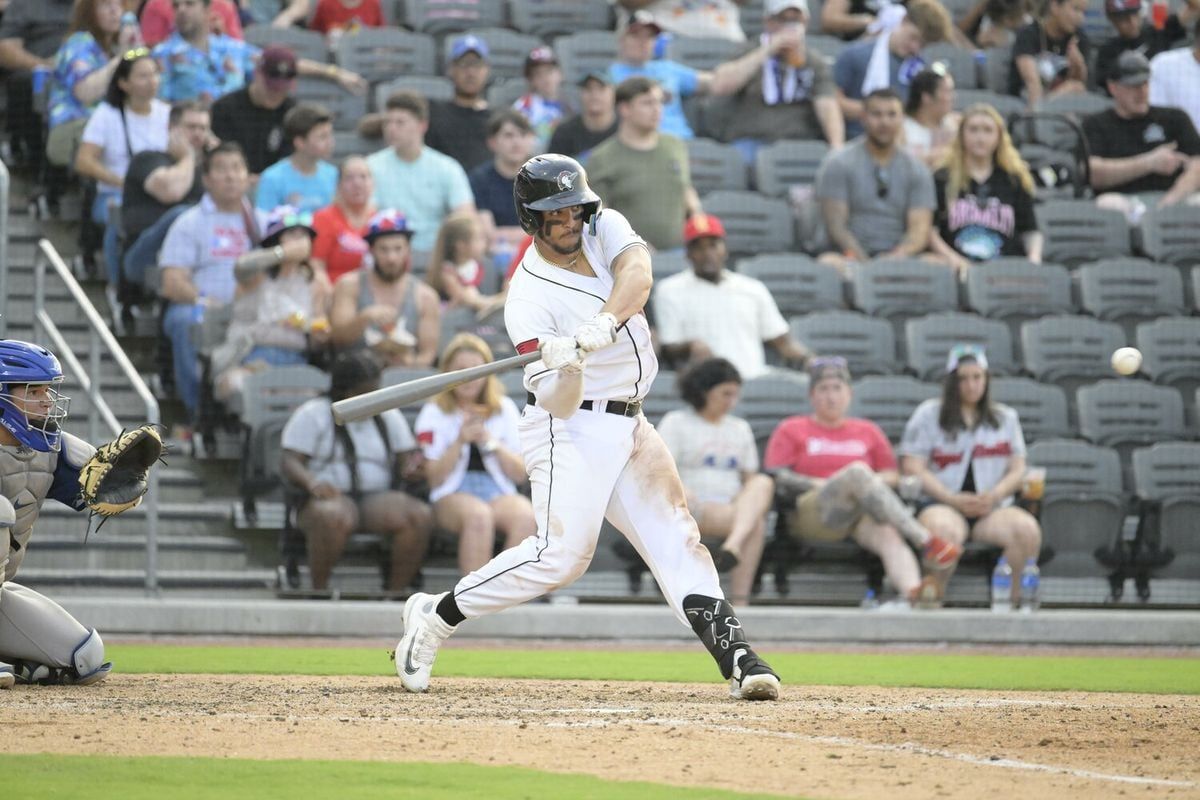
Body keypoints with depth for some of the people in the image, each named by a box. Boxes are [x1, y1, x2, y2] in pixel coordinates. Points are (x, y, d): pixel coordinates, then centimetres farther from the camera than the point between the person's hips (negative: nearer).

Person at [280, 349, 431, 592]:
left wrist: (413, 466, -10)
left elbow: (407, 458, 17)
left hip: (378, 497, 4)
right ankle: (319, 592, -28)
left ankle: (396, 592, -25)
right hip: (330, 498, -4)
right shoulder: (312, 415, 7)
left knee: (420, 515, -29)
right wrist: (312, 483, -25)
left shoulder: (389, 416, 19)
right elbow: (289, 462, -2)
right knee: (332, 517, -42)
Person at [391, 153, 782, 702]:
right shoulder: (529, 297, -16)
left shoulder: (605, 228, 0)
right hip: (570, 430, -7)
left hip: (627, 425, 7)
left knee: (675, 538, 0)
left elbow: (636, 272, -24)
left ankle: (736, 659, -5)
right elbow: (559, 403, -21)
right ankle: (434, 616, -4)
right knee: (562, 553, -16)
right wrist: (566, 368, -43)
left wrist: (605, 321, -42)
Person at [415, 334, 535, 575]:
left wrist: (490, 442, -7)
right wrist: (460, 441, -12)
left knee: (526, 515, -33)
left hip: (499, 494, 2)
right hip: (452, 496, -2)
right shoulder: (434, 414, 8)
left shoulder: (505, 409, 15)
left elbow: (520, 474, 8)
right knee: (478, 515, -38)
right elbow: (435, 478, 0)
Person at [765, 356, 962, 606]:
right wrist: (822, 485, -9)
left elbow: (892, 476, 23)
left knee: (886, 532, -35)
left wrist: (874, 482, -2)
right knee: (857, 471, -32)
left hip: (862, 517, 3)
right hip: (810, 517, -3)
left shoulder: (868, 431, 26)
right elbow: (776, 477, 5)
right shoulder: (790, 430, 18)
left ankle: (912, 590, -66)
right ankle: (926, 540, -43)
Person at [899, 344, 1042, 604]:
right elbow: (913, 467, 2)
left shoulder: (1005, 417, 21)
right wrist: (954, 499, -11)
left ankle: (1014, 601, -25)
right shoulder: (928, 415, 12)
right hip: (942, 505, -3)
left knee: (1027, 529, -31)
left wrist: (995, 495, -8)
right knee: (944, 530, -41)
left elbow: (1017, 470, 15)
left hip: (993, 508, 3)